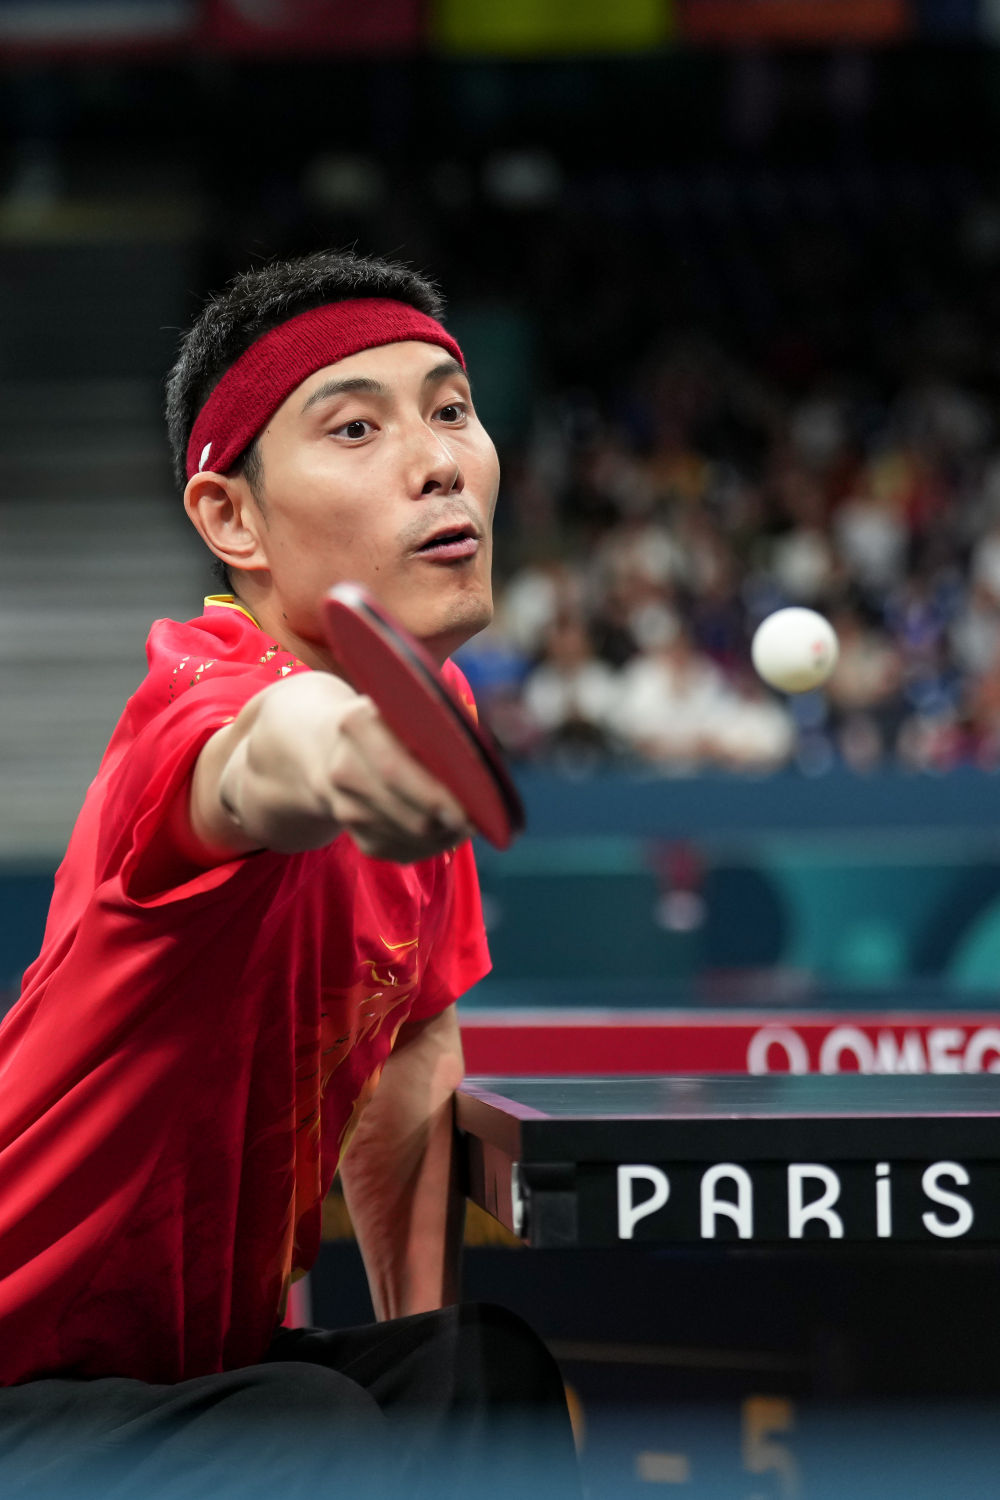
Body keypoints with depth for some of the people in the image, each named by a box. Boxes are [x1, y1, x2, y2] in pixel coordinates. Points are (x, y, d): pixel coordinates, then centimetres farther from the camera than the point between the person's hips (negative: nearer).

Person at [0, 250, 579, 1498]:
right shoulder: (197, 691, -23)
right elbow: (250, 768, -49)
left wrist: (426, 1337, 4)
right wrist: (315, 745, -72)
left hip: (203, 1369, 7)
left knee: (496, 1374, -20)